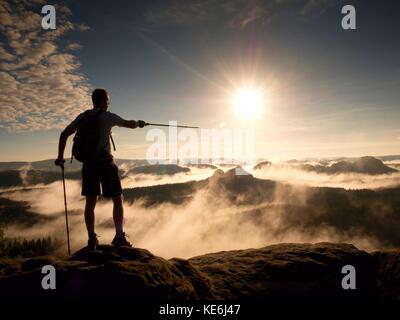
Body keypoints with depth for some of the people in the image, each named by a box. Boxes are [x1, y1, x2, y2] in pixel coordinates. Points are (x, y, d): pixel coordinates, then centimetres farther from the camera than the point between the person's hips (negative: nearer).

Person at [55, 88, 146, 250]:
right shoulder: (108, 116, -4)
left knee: (90, 202, 10)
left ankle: (92, 239, 14)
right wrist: (139, 122, 26)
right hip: (105, 163, -5)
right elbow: (130, 124, 5)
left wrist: (60, 156, 15)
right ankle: (119, 236, 4)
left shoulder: (83, 116, 10)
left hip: (88, 164, 5)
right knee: (117, 199, 5)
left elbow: (64, 134, 9)